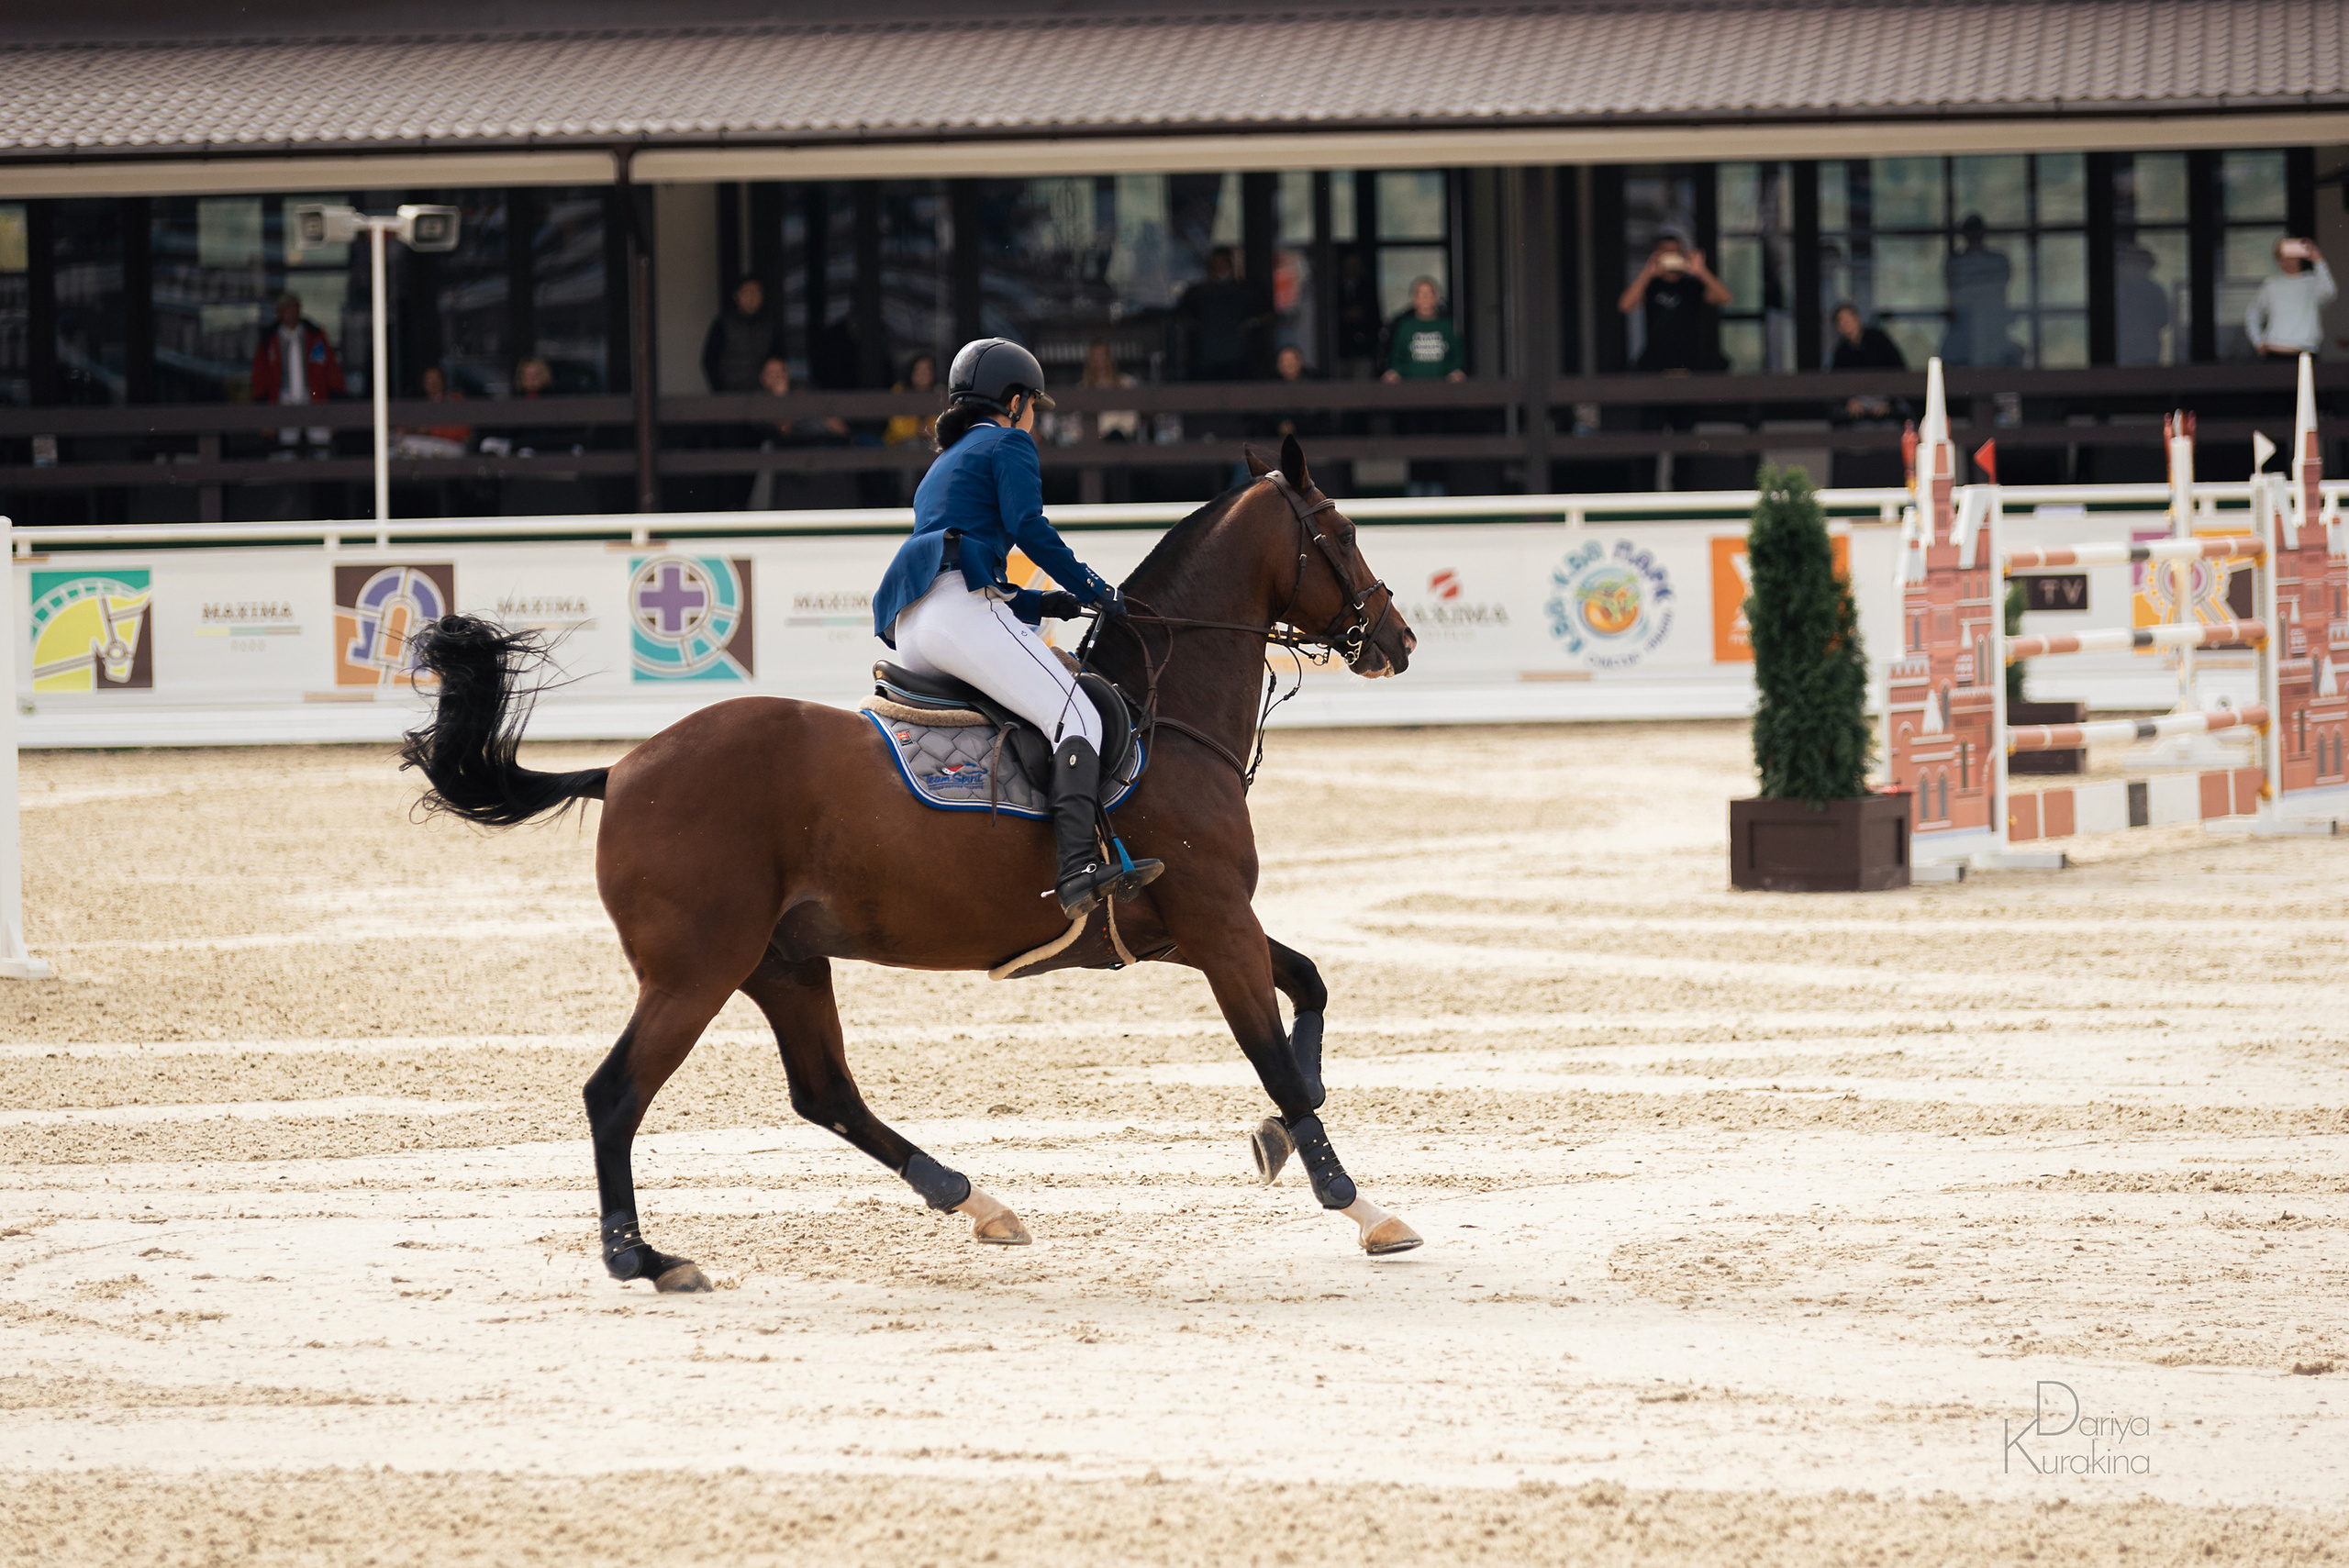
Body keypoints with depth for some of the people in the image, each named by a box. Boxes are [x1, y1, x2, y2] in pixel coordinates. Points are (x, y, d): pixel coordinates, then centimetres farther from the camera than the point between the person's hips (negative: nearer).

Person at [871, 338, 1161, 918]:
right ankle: (1079, 869, -40)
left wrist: (1041, 604, 24)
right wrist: (1096, 590, 1)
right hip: (959, 609, -9)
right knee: (1077, 717, -19)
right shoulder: (1009, 444, 9)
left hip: (909, 630, 9)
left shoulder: (946, 462, 35)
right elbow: (1027, 528, -7)